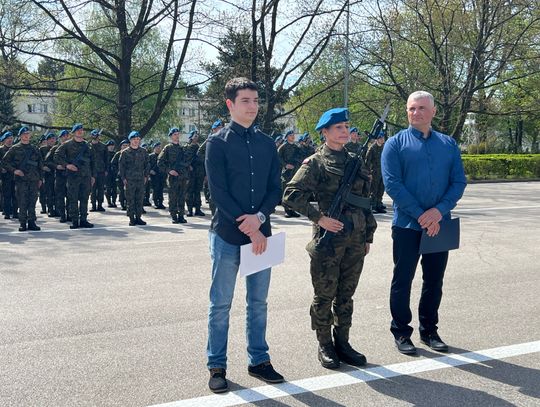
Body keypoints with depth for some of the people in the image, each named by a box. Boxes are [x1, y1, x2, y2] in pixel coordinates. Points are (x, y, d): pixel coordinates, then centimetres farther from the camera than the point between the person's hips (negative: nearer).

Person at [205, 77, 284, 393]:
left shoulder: (267, 144, 10)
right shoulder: (218, 142, -3)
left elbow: (275, 188, 7)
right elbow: (219, 192, -10)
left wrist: (260, 218, -12)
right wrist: (247, 229, -13)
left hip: (260, 233, 4)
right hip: (227, 234, -4)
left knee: (259, 302, 12)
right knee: (221, 304, 3)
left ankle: (259, 360, 25)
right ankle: (217, 366, 15)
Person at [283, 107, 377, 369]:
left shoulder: (356, 161, 12)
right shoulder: (315, 163, -5)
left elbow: (365, 201, 17)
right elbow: (291, 194, -12)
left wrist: (368, 235, 15)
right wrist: (319, 218, -16)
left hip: (355, 239, 5)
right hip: (328, 238, -5)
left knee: (346, 294, 12)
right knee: (325, 295, 4)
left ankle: (342, 343, 24)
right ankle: (324, 346, 17)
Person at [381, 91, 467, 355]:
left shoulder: (448, 144, 7)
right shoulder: (396, 144, -3)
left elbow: (459, 182, 2)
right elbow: (392, 184, -11)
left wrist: (440, 210, -15)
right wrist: (421, 216, -16)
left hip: (439, 226, 3)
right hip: (407, 225, -3)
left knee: (434, 281, 12)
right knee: (403, 280, 6)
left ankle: (428, 330, 27)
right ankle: (401, 332, 18)